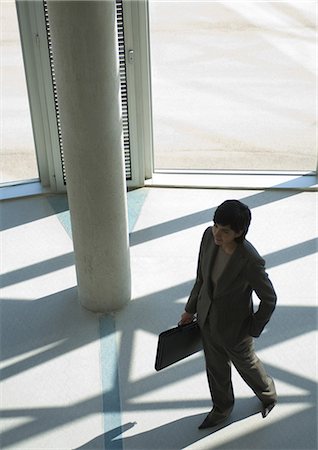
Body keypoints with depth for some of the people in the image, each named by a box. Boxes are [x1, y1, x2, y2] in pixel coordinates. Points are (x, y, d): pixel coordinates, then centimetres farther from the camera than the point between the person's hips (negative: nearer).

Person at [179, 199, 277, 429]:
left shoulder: (251, 261, -37)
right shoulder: (209, 236, -20)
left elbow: (269, 299, -20)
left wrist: (253, 331, -9)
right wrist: (191, 309, 9)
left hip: (234, 326, -5)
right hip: (207, 317, 5)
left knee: (246, 364, 25)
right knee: (215, 366, 26)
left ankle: (268, 394, 59)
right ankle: (222, 408, 54)